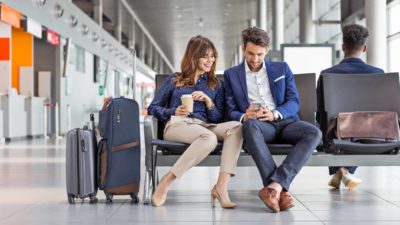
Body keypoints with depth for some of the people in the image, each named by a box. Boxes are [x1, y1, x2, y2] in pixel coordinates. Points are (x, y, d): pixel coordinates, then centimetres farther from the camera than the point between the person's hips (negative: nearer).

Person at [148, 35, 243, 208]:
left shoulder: (215, 85, 22)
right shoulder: (175, 80, 17)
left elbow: (218, 119, 15)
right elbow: (153, 108, 13)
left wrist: (208, 101, -4)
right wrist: (174, 112, -6)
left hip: (205, 126, 4)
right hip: (177, 125, -3)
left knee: (236, 127, -30)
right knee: (209, 137, -39)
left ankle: (221, 186, -39)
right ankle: (166, 182, -31)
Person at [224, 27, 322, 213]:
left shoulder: (282, 68, 18)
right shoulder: (231, 75, 14)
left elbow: (294, 102, 9)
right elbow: (231, 111, 8)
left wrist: (275, 114, -13)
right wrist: (244, 117, -17)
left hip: (284, 121, 2)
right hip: (258, 125, -2)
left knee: (314, 133, -30)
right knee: (250, 125, -40)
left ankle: (275, 184, -43)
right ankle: (280, 190, -45)